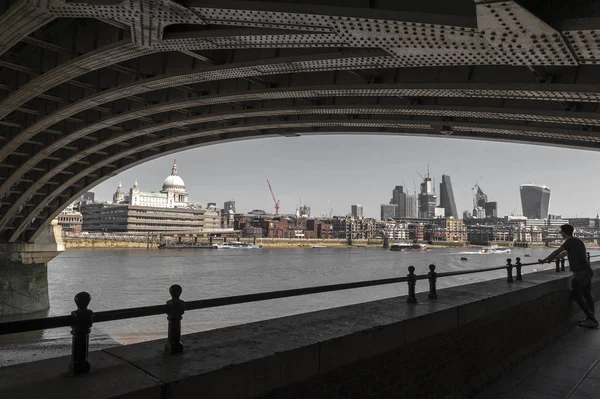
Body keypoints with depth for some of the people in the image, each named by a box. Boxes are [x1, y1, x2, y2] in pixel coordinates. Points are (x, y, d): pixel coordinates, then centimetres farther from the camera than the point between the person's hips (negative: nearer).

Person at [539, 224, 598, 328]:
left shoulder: (570, 241, -10)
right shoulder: (578, 241, 19)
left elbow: (557, 252, -9)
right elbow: (564, 253, 26)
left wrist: (544, 260, 1)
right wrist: (551, 259, 32)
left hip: (580, 273, -9)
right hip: (587, 271, 9)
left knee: (577, 295, -3)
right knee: (587, 295, 12)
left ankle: (591, 319, -3)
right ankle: (591, 319, 15)